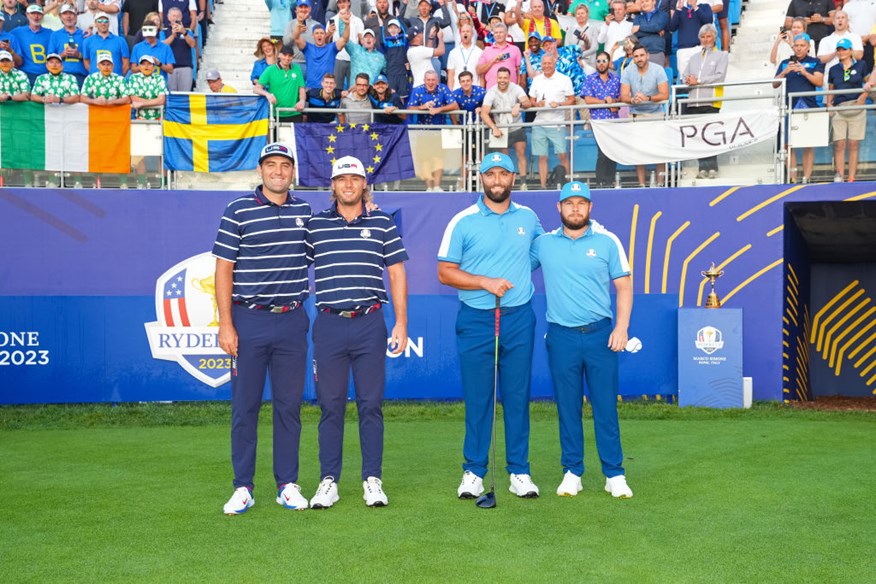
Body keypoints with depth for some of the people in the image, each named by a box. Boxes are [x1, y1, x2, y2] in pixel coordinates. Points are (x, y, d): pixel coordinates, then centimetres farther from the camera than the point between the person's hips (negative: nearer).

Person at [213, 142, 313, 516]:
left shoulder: (306, 212, 10)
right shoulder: (237, 212, -1)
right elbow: (223, 270, -3)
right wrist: (225, 324, -9)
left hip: (292, 323, 3)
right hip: (249, 321, -3)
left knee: (289, 405, 7)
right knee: (245, 407, 2)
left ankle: (288, 485, 15)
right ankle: (242, 488, 9)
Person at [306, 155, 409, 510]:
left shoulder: (383, 223, 7)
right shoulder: (315, 225, 7)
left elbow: (397, 273, 9)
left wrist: (401, 322, 3)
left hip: (370, 324, 0)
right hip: (329, 324, 0)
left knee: (371, 404, 3)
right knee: (330, 405, 4)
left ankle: (372, 480, 11)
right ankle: (328, 481, 11)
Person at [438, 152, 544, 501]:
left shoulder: (528, 218, 9)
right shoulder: (463, 221, -2)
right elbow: (445, 273, -3)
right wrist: (485, 282, -12)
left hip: (519, 319, 2)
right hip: (476, 320, -2)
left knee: (518, 396, 5)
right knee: (477, 399, 1)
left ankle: (519, 472, 13)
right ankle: (474, 472, 11)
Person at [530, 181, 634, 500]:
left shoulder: (607, 242, 3)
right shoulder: (543, 243, 7)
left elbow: (624, 286, 4)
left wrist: (621, 326, -6)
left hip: (600, 334, -1)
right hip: (561, 337, 1)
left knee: (606, 406, 0)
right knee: (567, 408, 6)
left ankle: (614, 474, 8)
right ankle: (572, 472, 15)